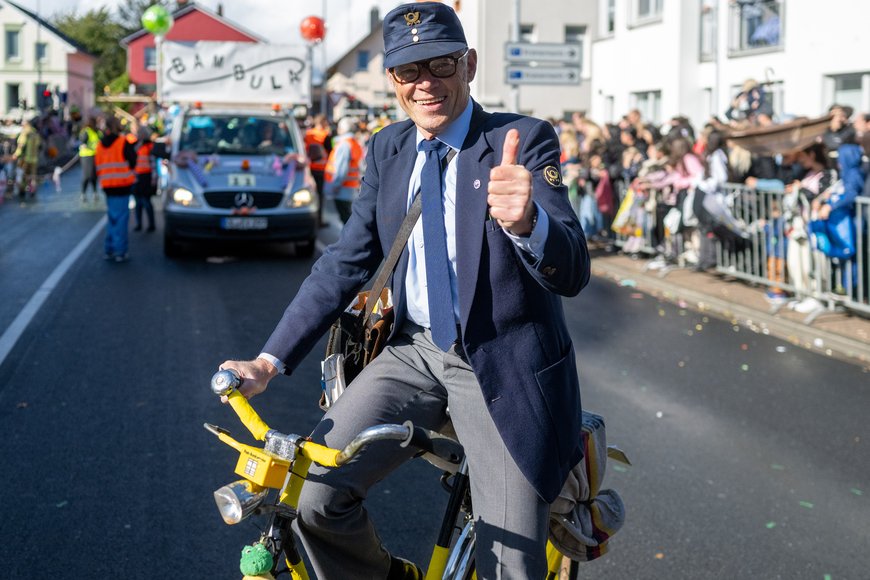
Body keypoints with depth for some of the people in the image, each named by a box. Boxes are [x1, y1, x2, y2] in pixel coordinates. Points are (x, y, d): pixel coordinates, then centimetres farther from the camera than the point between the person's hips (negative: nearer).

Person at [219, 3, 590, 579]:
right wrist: (272, 359, 0)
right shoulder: (387, 149, 5)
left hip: (503, 366, -4)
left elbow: (573, 272, -22)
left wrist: (526, 222, -46)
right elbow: (348, 261, 9)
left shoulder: (524, 140, -11)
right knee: (311, 496, -14)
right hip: (415, 352, 4)